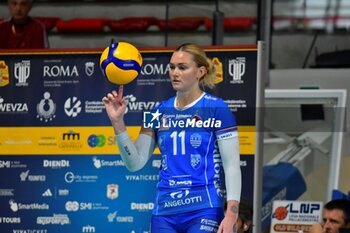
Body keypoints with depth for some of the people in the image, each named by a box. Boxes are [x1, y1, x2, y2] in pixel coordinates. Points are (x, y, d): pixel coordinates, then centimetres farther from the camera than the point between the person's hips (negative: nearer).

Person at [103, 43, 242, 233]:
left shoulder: (216, 109, -3)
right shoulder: (159, 112, 11)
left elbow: (232, 166, -6)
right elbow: (135, 162, 8)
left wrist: (231, 216, -16)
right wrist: (117, 122, -4)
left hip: (204, 212, -5)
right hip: (164, 214, 5)